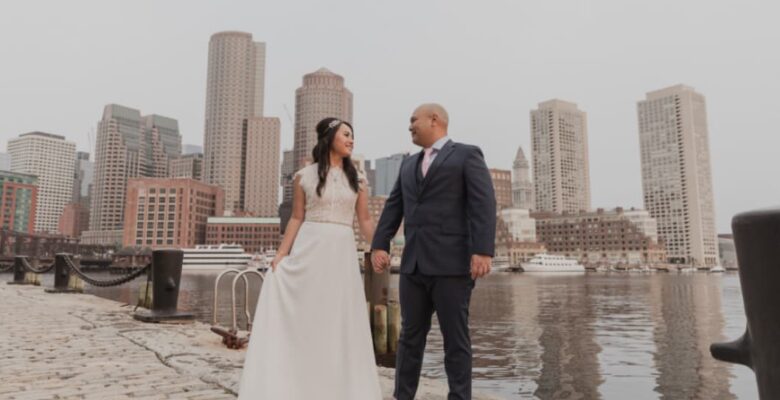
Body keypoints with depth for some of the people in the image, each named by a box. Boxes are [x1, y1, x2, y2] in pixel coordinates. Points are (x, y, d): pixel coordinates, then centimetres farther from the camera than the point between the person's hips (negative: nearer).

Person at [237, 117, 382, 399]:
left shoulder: (356, 179, 10)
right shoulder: (304, 177, 3)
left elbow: (365, 222, 10)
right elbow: (296, 219, 4)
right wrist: (280, 256, -2)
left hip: (343, 254, 3)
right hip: (310, 251, -2)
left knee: (340, 324, 6)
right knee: (302, 320, 1)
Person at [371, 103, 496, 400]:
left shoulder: (467, 155, 2)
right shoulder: (409, 164, 20)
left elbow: (483, 204, -9)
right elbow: (393, 208, 13)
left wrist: (483, 251, -19)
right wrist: (379, 246, 1)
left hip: (452, 263, -5)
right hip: (413, 265, 6)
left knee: (455, 338, 3)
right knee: (410, 336, 10)